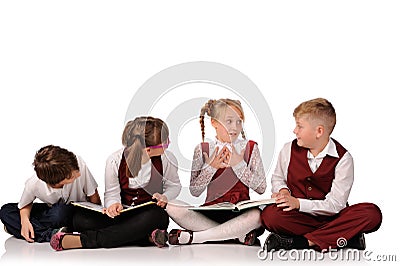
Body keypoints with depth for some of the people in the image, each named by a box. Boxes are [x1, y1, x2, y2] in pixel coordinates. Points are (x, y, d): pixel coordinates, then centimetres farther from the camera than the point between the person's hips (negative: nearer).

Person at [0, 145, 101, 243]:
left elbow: (93, 196, -15)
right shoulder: (34, 184, -27)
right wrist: (25, 220, -22)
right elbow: (26, 204, -3)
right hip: (52, 210, 3)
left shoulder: (79, 164, -32)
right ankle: (51, 235, -25)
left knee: (59, 213, -38)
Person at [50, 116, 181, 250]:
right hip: (123, 214, 1)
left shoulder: (167, 159, -9)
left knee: (156, 216, -42)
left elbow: (174, 186, 9)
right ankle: (148, 237, -32)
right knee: (81, 219, -27)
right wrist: (114, 203, -27)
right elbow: (112, 192, -2)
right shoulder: (115, 160, -12)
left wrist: (165, 197, -14)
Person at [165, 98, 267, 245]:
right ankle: (238, 234, -28)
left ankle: (193, 237, -29)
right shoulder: (203, 149, 6)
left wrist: (239, 165, -9)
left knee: (257, 215, -37)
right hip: (210, 211, 1)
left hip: (240, 213, -1)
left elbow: (261, 188, -1)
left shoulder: (250, 148, 5)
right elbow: (195, 191, 3)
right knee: (171, 207, -25)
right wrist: (210, 167, -10)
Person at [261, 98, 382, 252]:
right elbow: (277, 178, 20)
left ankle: (300, 241, -31)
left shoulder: (343, 158, -8)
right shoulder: (289, 150, 2)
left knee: (372, 213, -29)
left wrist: (298, 203, -23)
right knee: (269, 215, -32)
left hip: (331, 217, -1)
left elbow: (336, 204, -13)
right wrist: (283, 191, -5)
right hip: (299, 216, 1)